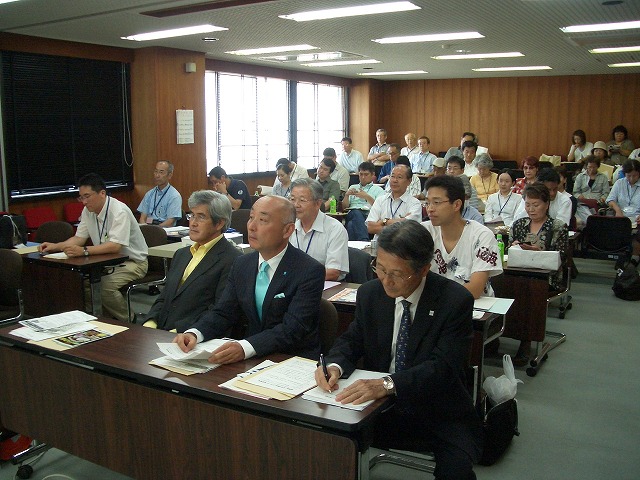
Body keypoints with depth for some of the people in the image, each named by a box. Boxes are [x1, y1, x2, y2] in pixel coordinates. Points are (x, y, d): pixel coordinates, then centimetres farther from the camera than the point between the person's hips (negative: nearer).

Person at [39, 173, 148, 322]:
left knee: (106, 285, -31)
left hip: (132, 261, -8)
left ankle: (127, 322, -5)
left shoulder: (119, 211, -23)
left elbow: (115, 246, -32)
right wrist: (55, 246, -9)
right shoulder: (88, 211, 2)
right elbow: (79, 238, 7)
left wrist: (84, 251, -42)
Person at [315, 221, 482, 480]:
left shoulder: (455, 301, -13)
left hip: (438, 412, -3)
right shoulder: (370, 293, 0)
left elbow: (444, 365, -22)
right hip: (379, 408, 3)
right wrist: (335, 366, -14)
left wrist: (388, 384, -37)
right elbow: (352, 340, 10)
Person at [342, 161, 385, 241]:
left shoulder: (378, 190, 22)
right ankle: (364, 241, -54)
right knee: (356, 213, -39)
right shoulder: (353, 187, 33)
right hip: (352, 215, 2)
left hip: (369, 216, -2)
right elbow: (343, 207, 22)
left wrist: (368, 197, -8)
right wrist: (347, 195, 4)